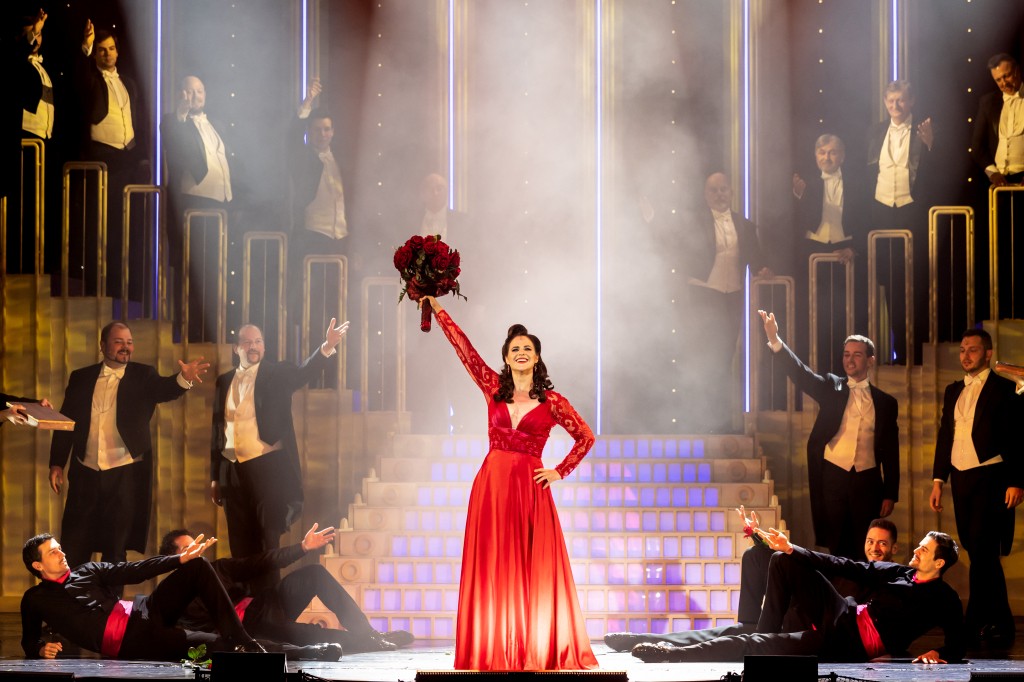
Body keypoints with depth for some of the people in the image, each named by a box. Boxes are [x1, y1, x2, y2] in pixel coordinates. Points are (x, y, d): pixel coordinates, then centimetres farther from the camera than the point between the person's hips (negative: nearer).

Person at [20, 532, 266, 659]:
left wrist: (182, 559, 4)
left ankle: (241, 641, -14)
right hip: (126, 643, -7)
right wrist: (42, 649, -14)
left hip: (141, 613, 7)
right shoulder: (35, 599, 11)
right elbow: (29, 640, 13)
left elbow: (133, 571, 14)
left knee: (197, 567, -10)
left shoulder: (87, 572, 21)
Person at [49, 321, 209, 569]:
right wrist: (56, 463, 2)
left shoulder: (143, 376, 2)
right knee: (74, 549, 5)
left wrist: (184, 378, -39)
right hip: (85, 473, 1)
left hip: (125, 473, -1)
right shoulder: (80, 378, 7)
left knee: (115, 548, 5)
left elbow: (165, 389, -17)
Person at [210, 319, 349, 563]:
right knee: (240, 544, 7)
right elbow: (217, 428, 13)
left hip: (267, 467, -3)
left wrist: (327, 346, -36)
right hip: (233, 470, 4)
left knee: (267, 541, -3)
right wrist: (215, 476, 12)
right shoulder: (224, 381, 11)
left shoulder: (277, 374, 2)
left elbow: (304, 372, -17)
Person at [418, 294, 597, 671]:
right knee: (493, 572, 2)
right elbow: (464, 348, 8)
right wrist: (437, 308, 9)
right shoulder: (493, 387, 7)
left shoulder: (551, 401, 2)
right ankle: (494, 651, 5)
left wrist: (560, 472, 3)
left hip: (530, 489, -2)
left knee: (533, 572, -1)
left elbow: (585, 437, 9)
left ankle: (539, 651, 3)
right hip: (492, 485, 2)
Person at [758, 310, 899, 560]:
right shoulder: (831, 388, 7)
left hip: (867, 482, 0)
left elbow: (890, 452, 7)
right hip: (833, 477, 0)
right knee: (838, 549, 2)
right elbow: (800, 374, -10)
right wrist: (775, 342, -26)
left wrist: (890, 495, 2)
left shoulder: (885, 402, 7)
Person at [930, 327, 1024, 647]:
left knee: (982, 551, -11)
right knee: (976, 551, 8)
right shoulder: (953, 391, 15)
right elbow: (944, 436, 17)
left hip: (990, 478, -6)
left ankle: (977, 624, -8)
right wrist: (939, 479, 11)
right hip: (961, 478, 6)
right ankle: (998, 624, 15)